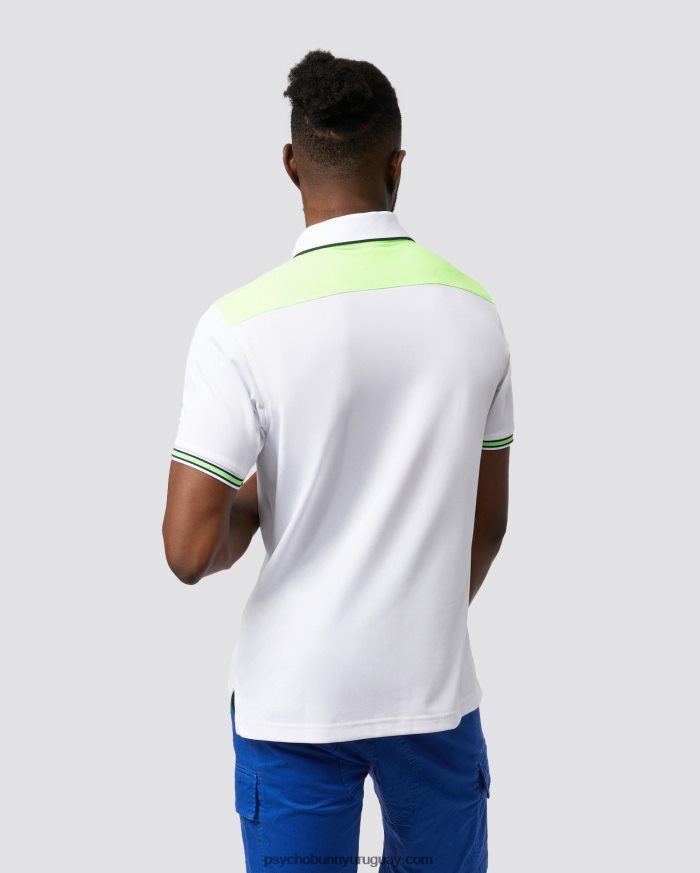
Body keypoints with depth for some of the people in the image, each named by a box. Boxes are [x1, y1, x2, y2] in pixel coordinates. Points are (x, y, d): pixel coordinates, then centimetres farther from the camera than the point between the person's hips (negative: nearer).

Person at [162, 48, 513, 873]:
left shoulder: (243, 324, -15)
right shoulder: (473, 309, -3)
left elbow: (190, 550, -17)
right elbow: (487, 522, 6)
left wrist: (251, 505, 5)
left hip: (296, 699, -2)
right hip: (435, 687, 3)